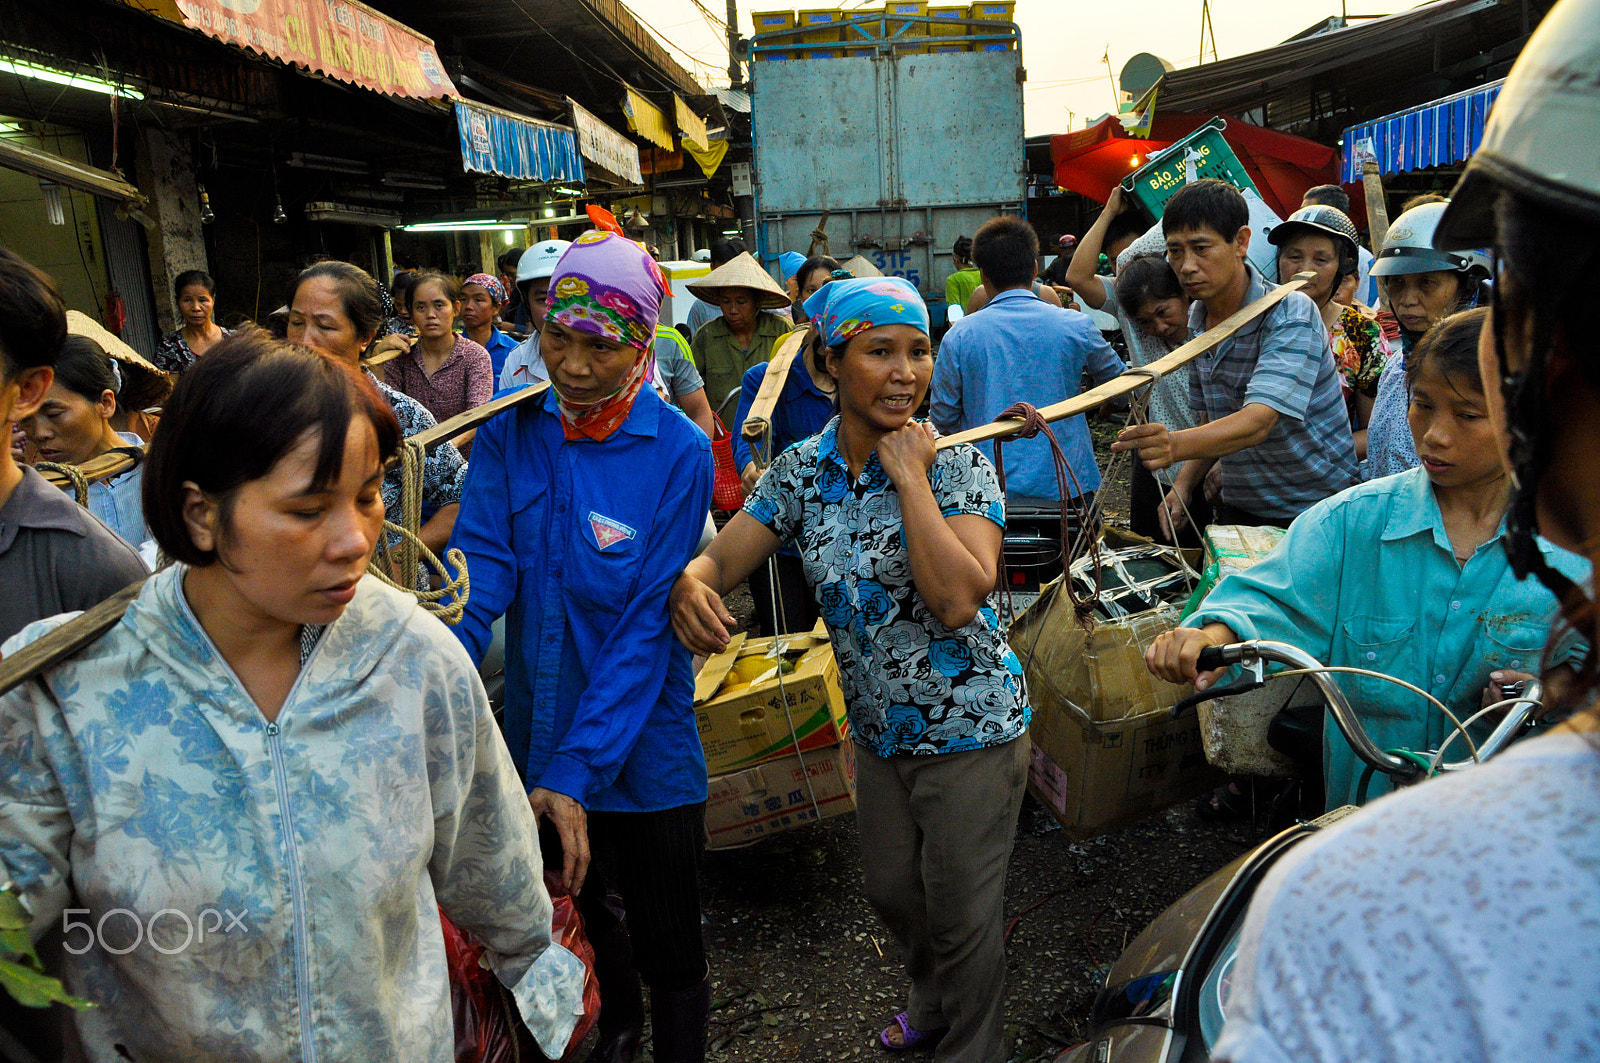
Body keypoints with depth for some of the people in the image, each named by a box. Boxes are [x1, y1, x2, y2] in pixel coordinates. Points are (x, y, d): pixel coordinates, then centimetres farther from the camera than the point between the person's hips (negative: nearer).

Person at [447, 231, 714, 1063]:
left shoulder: (677, 454, -17)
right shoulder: (512, 432, -6)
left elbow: (645, 627, -19)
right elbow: (480, 567, -16)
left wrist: (578, 770, -25)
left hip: (642, 752, -4)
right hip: (538, 736, 4)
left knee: (667, 946, 13)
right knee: (571, 912, 27)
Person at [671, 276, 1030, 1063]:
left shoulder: (958, 464, -18)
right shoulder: (801, 472, -5)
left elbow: (958, 599, -32)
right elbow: (720, 560, -8)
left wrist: (911, 478, -28)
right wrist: (690, 582, -32)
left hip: (972, 732, -5)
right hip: (878, 730, 5)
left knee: (962, 914, 11)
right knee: (891, 893, 25)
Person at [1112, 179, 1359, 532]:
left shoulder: (1291, 314, -18)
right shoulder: (1197, 319, 4)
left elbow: (1258, 420, -33)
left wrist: (1175, 445, -51)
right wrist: (1183, 486, -4)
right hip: (1237, 508, 6)